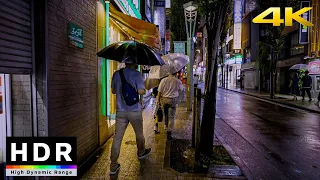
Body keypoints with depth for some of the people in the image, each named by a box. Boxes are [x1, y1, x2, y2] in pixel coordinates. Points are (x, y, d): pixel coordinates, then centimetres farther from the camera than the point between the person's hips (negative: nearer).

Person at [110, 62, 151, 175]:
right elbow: (141, 91, -16)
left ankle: (113, 166, 8)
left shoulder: (116, 74, 4)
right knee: (139, 134, 20)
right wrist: (144, 90, 6)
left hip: (120, 111, 3)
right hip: (134, 111, -3)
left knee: (117, 138, 4)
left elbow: (113, 91, 13)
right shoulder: (136, 74, -10)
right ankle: (141, 153, 42)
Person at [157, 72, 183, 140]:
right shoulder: (178, 81, -8)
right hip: (172, 100, -2)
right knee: (171, 117, 3)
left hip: (164, 99, 2)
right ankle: (169, 132, 0)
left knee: (165, 115, 21)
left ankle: (167, 127, 38)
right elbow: (181, 89, 10)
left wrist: (158, 100, 6)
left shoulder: (163, 80, -5)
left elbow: (159, 91, -3)